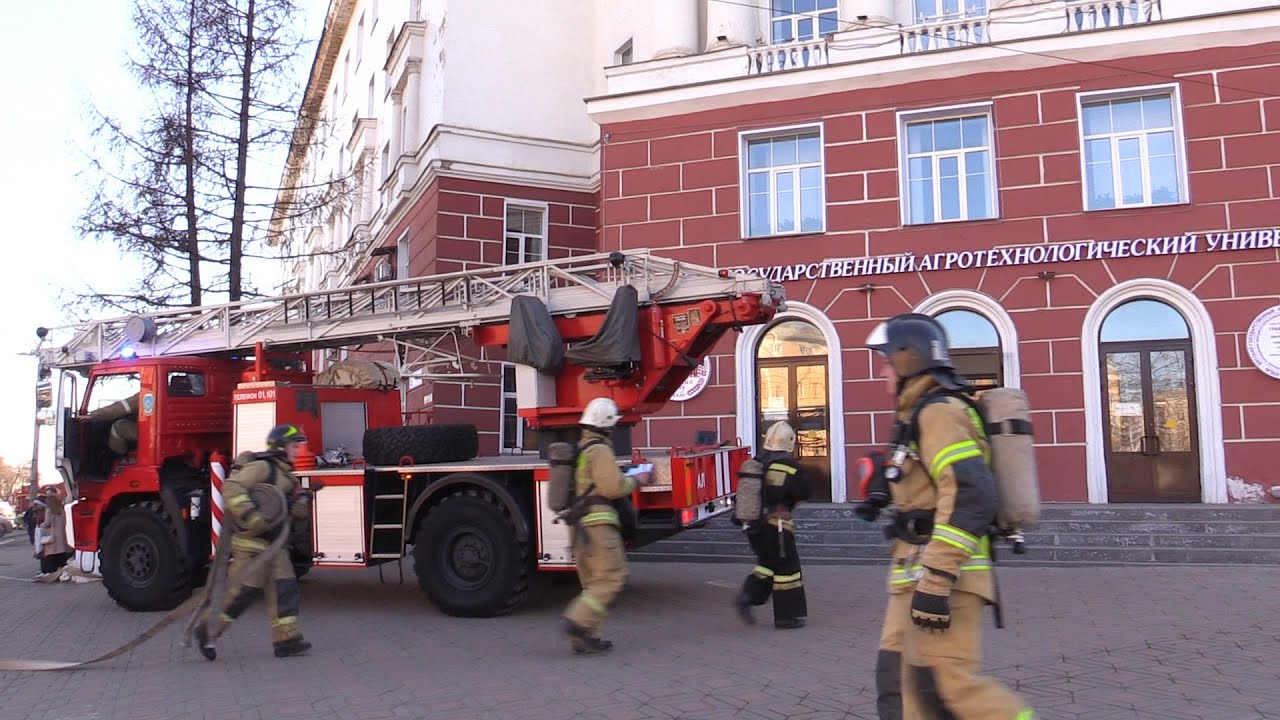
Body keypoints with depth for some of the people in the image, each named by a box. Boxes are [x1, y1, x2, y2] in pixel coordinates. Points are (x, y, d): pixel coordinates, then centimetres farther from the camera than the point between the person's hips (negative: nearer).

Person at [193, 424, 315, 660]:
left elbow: (299, 514, 18)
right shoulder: (261, 467, -11)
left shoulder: (286, 476, 17)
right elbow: (231, 488, -25)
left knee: (284, 588, 2)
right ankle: (207, 630, 13)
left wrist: (302, 498, -3)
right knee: (244, 590, -4)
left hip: (274, 544, 9)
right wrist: (252, 517, -33)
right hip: (252, 542, -9)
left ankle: (286, 639, 2)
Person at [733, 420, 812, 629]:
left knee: (768, 563, 22)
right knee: (787, 567, 5)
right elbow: (806, 491, -8)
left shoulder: (756, 462, 5)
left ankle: (747, 596, 7)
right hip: (777, 524, -7)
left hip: (754, 524, 7)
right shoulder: (788, 466, -14)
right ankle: (786, 616, 11)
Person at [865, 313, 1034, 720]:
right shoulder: (920, 415, 19)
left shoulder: (938, 412, -13)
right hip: (918, 575, 10)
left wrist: (935, 581, -27)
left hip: (939, 577, -10)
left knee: (946, 684, -9)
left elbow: (970, 498, -25)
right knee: (899, 682, 10)